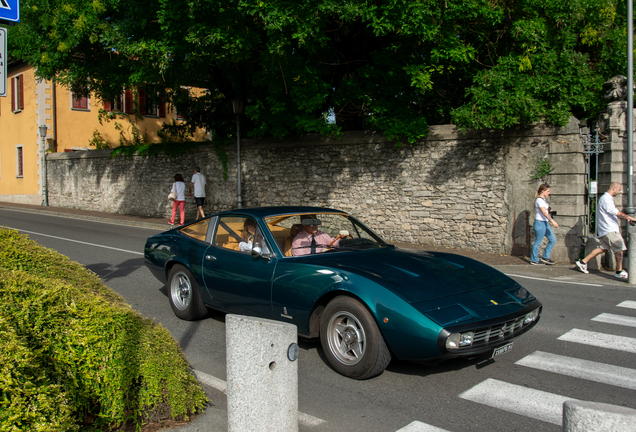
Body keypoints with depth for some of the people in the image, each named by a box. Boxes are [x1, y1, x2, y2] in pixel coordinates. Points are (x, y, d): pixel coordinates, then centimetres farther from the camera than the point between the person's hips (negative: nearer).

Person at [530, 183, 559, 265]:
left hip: (545, 222, 10)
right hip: (540, 222, -10)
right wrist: (552, 221, -32)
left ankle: (545, 257, 17)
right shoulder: (539, 200, -15)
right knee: (538, 242, -2)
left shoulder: (543, 199, 15)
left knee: (553, 239, 10)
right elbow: (544, 212, -25)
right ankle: (534, 260, 9)